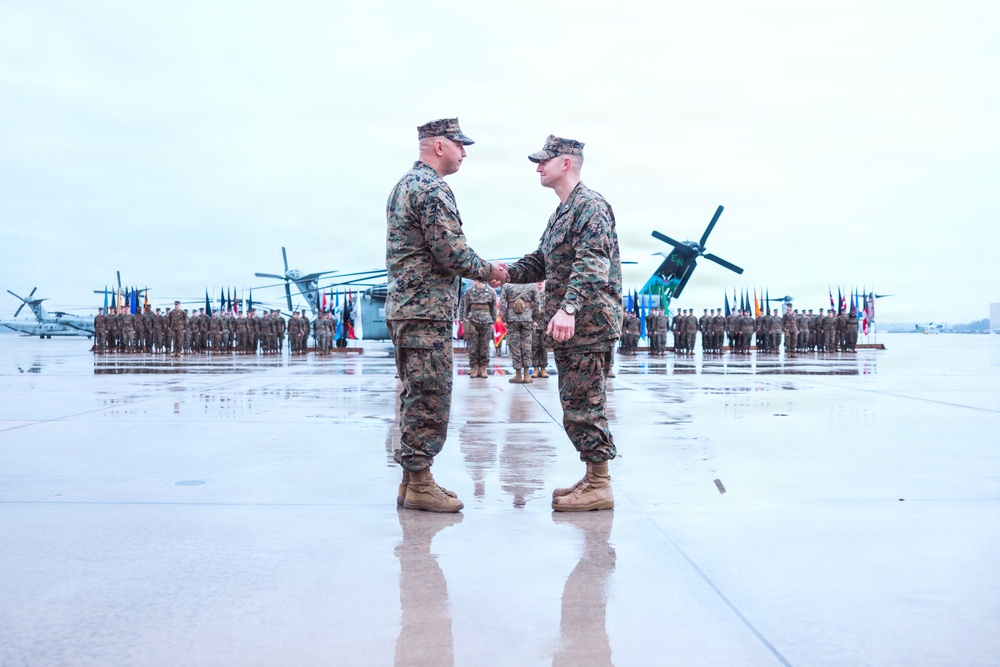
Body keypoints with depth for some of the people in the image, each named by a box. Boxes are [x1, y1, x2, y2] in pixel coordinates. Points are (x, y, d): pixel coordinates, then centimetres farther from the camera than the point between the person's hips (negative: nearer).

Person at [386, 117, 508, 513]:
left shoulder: (405, 185, 20)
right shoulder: (431, 189, -13)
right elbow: (451, 251, -19)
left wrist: (483, 271, 17)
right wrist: (488, 271, -2)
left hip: (405, 306, 11)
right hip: (427, 310, -11)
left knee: (416, 397, 13)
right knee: (430, 398, -5)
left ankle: (413, 479, 19)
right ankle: (419, 484, 1)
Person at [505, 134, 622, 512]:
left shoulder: (590, 205, -10)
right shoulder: (562, 212, 21)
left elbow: (591, 262, -24)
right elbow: (541, 262, 24)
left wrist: (568, 308, -35)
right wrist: (507, 273, 7)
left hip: (588, 322, -10)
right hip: (568, 325, 10)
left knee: (582, 404, -7)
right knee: (577, 403, 13)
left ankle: (600, 486, 1)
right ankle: (593, 478, 22)